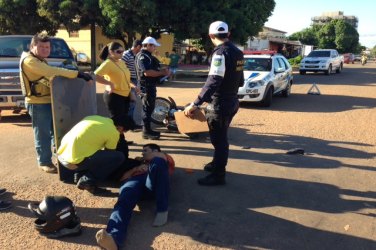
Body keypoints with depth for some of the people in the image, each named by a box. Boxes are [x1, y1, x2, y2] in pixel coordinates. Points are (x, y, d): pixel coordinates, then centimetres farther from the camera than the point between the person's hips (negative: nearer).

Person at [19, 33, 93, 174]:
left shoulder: (41, 60, 19)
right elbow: (52, 72, -29)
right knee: (43, 134, -1)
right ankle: (44, 163, 11)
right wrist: (78, 74, -32)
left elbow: (49, 76, 11)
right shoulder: (29, 60, -16)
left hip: (49, 101, 10)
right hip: (38, 103, -10)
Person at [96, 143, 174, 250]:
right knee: (125, 200, -32)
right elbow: (123, 177, 28)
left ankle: (162, 210, -30)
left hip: (154, 182, -2)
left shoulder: (164, 158, 36)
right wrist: (135, 168, 13)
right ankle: (114, 238, -61)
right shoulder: (139, 162, 44)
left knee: (158, 161, -33)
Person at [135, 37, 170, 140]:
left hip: (151, 85, 10)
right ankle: (146, 131, 1)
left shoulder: (148, 56, 17)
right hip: (146, 86, -10)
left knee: (150, 108, 15)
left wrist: (163, 71, 6)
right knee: (147, 108, -5)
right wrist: (162, 73, -21)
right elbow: (147, 72, -27)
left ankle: (148, 129, 23)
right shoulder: (142, 56, -16)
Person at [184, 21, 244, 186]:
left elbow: (213, 82, -29)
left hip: (219, 104, -9)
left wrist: (195, 104, -31)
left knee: (219, 139, 2)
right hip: (231, 102, 9)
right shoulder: (237, 52, 8)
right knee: (221, 137, 23)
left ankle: (218, 175, 13)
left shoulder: (220, 52, -19)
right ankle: (217, 164, 39)